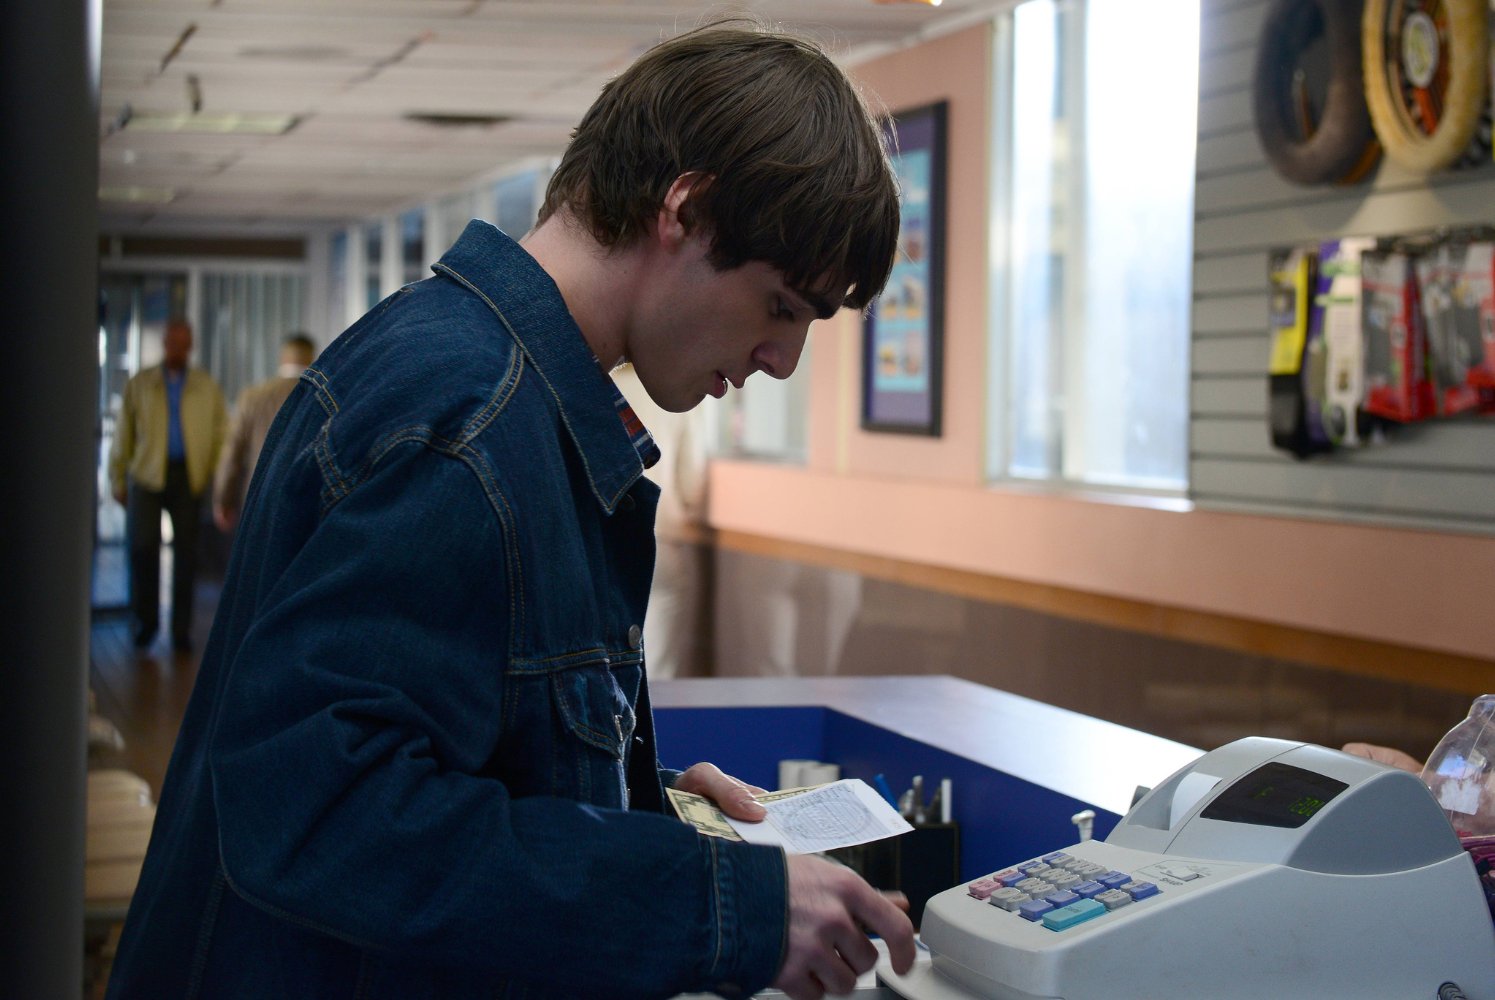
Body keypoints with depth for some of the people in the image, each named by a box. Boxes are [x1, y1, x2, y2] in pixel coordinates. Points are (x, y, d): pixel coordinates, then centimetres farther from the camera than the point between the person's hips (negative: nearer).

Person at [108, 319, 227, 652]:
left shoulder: (207, 387, 9)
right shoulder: (139, 384, 9)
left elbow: (220, 435, 8)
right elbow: (123, 434, 10)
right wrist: (118, 480, 6)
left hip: (188, 476, 0)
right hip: (147, 475, 0)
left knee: (185, 553, 0)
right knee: (143, 547, -9)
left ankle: (181, 630, 8)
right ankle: (146, 621, 9)